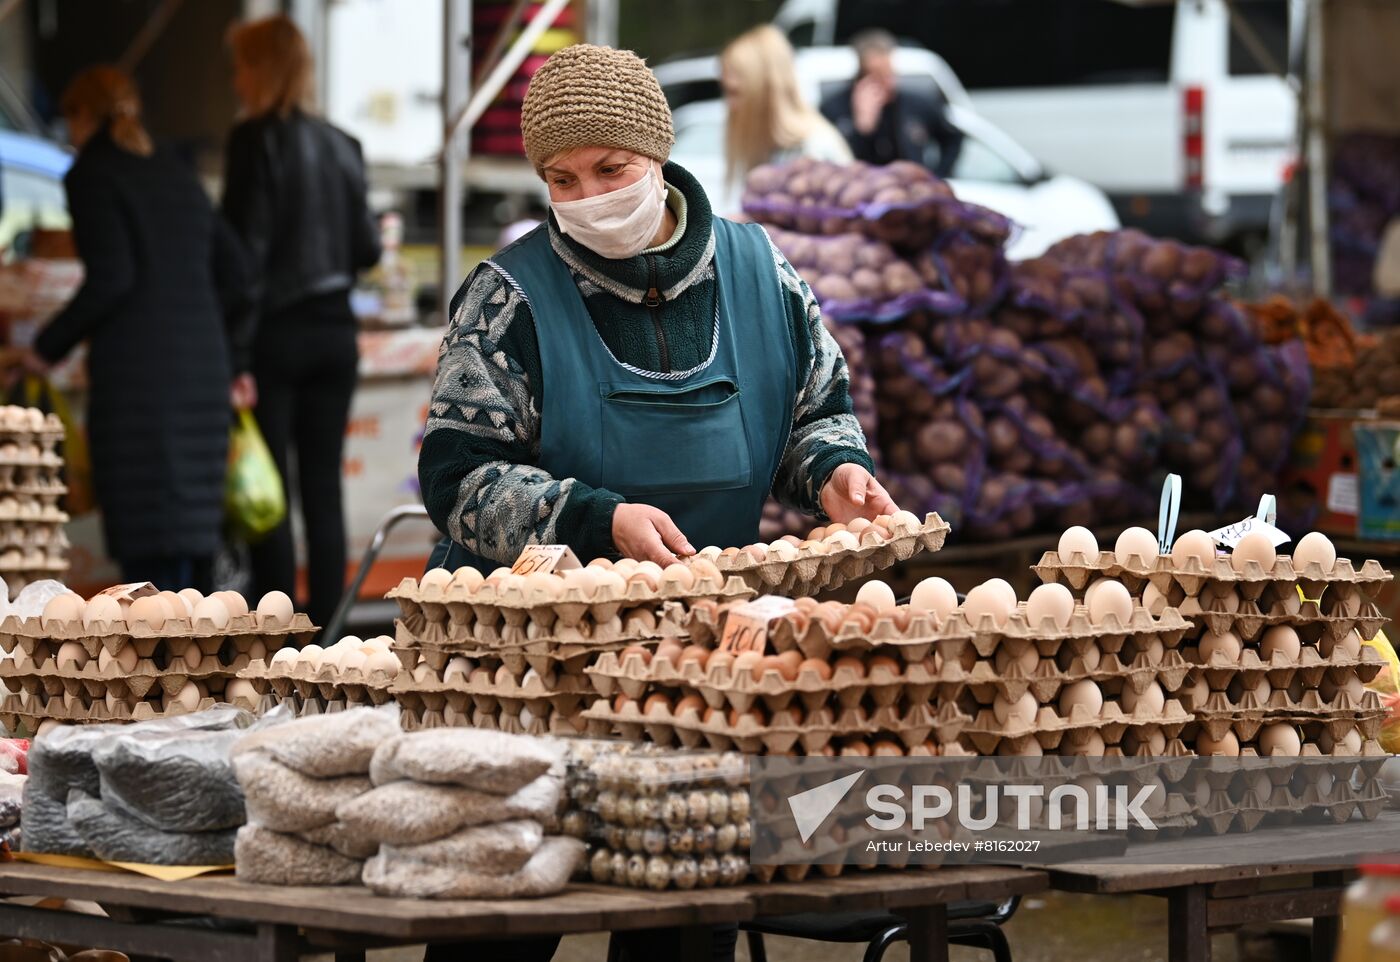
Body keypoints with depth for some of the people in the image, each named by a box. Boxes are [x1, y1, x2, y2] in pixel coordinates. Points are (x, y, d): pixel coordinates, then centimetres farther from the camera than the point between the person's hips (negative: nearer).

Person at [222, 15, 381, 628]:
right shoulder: (341, 146, 7)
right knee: (323, 488, 9)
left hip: (275, 330, -5)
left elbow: (246, 249, -15)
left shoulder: (257, 140, -10)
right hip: (333, 330, 5)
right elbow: (367, 249, 8)